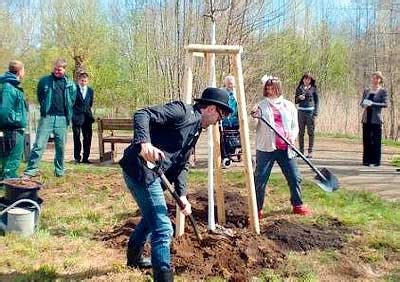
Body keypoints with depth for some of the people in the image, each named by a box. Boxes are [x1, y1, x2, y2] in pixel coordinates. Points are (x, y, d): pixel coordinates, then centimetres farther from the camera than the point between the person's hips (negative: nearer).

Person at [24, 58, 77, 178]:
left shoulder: (70, 84, 6)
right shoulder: (44, 81, 4)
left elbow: (72, 100, 16)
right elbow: (40, 97, 15)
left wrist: (67, 114, 12)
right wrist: (45, 109, 13)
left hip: (62, 118, 2)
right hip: (47, 117, -1)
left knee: (61, 146, 9)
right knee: (39, 145, -6)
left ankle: (59, 171, 21)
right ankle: (30, 170, -3)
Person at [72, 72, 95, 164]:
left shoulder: (90, 91, 11)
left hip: (87, 117, 4)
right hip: (76, 117, -4)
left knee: (87, 138, 3)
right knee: (77, 138, 2)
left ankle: (85, 158, 10)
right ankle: (77, 158, 10)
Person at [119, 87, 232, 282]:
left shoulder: (196, 130, 18)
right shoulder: (182, 111, -10)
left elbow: (181, 165, 15)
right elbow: (142, 115, -21)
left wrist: (182, 195, 3)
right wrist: (144, 143, -38)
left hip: (152, 172, 11)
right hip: (141, 168, -11)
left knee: (152, 216, 31)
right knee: (163, 228, -9)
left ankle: (134, 257, 53)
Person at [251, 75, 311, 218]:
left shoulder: (288, 105, 11)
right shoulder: (261, 106, 5)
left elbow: (295, 126, 13)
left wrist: (292, 136, -9)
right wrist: (253, 116, -21)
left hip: (285, 148, 2)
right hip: (266, 147, -2)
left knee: (294, 177, 7)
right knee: (260, 179, -3)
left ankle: (297, 205, 27)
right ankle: (256, 210, 9)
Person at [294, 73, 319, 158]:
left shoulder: (313, 89, 5)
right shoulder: (299, 88, 10)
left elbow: (317, 101, 5)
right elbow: (296, 101, 12)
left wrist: (315, 113, -4)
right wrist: (299, 98, -11)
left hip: (310, 111, -2)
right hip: (301, 111, 2)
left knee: (311, 132, -2)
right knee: (301, 132, 6)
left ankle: (310, 152, 3)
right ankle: (301, 151, 13)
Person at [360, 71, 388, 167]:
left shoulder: (383, 91, 0)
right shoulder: (366, 90, 12)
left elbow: (385, 104, -9)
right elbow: (361, 102, 14)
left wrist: (372, 104, -20)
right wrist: (364, 104, -9)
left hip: (376, 119, -4)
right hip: (366, 118, 4)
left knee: (376, 140, -1)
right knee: (366, 140, 6)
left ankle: (376, 161, 5)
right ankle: (366, 160, 14)